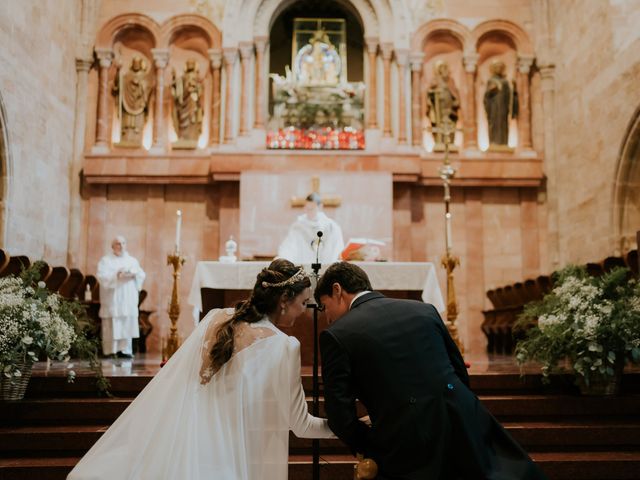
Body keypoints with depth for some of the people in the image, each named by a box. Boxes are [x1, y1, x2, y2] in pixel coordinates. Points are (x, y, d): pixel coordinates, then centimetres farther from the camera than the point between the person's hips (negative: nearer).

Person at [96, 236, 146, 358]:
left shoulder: (132, 260, 17)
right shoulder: (105, 260, 5)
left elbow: (142, 274, 6)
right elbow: (102, 276, -10)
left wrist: (134, 274, -15)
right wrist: (116, 276, -23)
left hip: (128, 301, 4)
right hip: (112, 300, -4)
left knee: (127, 325, -1)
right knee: (112, 326, -7)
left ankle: (125, 350, 3)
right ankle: (110, 351, -1)